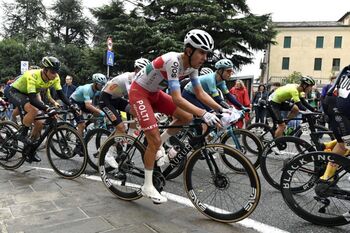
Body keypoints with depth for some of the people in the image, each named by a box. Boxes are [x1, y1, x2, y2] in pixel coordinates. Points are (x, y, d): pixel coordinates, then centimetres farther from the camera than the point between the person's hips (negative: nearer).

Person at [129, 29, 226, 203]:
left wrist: (221, 109, -15)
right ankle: (147, 186, 2)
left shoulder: (192, 65, -6)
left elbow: (200, 93, -4)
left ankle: (157, 144, 15)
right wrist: (204, 114, -45)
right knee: (155, 139, -13)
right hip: (139, 92, -8)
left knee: (187, 117, -3)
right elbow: (177, 99, -38)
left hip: (154, 93, 8)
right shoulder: (173, 61, -32)